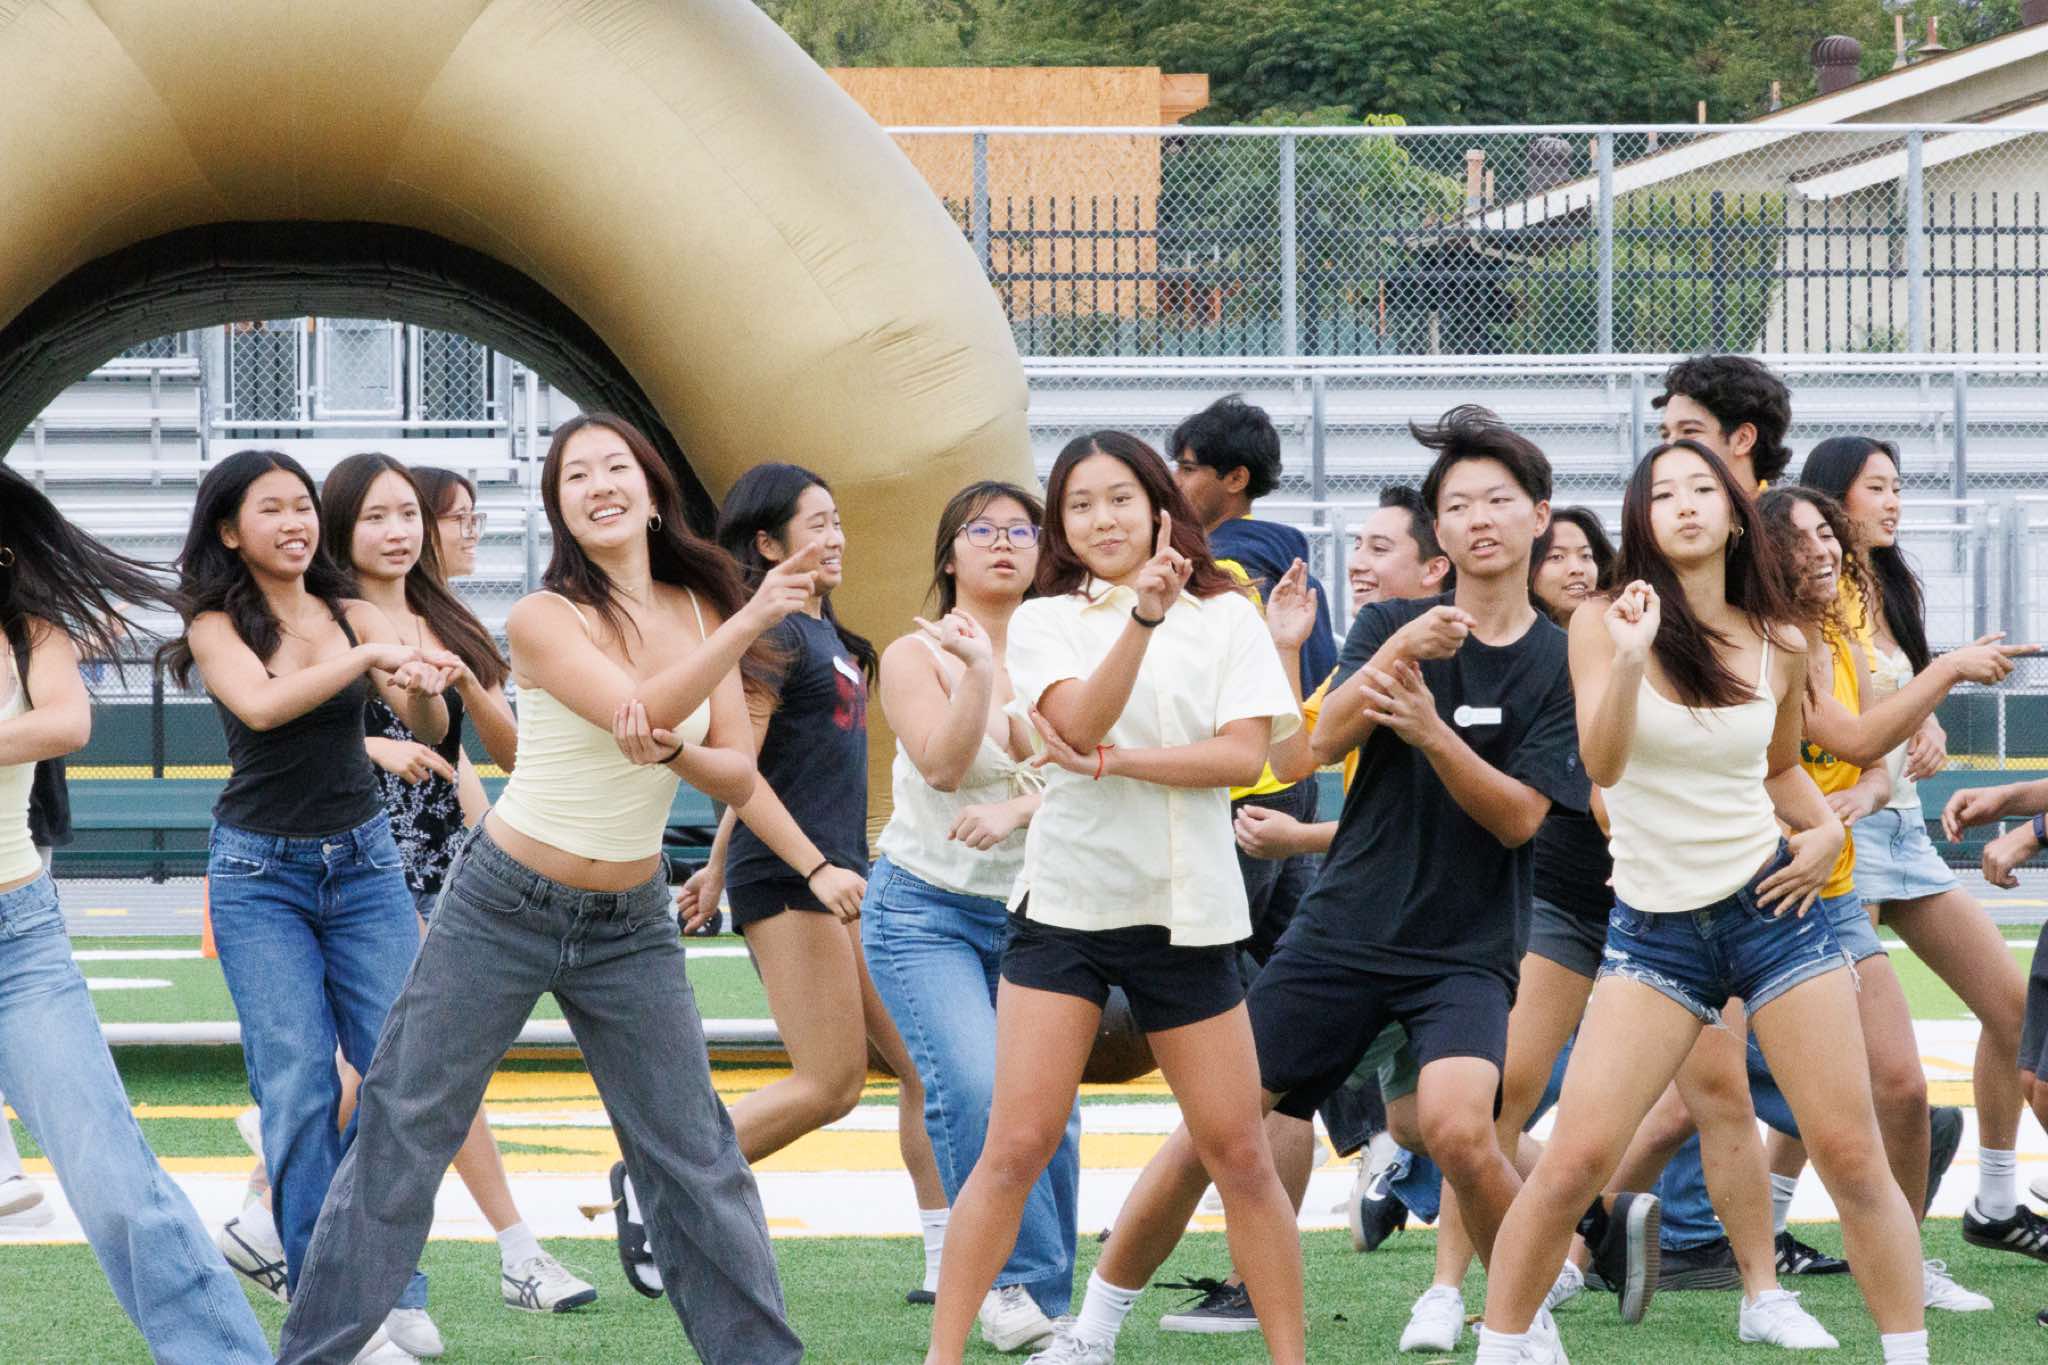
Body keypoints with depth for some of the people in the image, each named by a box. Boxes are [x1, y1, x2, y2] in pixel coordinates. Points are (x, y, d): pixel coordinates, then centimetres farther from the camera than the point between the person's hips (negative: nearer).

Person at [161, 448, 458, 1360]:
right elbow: (260, 704, -24)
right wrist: (369, 659, -35)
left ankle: (393, 1291, 5)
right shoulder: (217, 626, -4)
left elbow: (429, 729, -6)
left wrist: (424, 689, -29)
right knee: (300, 1087, -9)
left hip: (364, 864, 3)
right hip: (261, 875, -3)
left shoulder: (353, 617, 4)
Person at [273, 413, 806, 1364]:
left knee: (694, 1151, 4)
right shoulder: (545, 619, -13)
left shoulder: (701, 611, 2)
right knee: (404, 1131, 0)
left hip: (631, 925, 4)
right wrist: (753, 620, -34)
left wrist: (671, 753, -22)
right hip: (504, 907, -4)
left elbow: (738, 776, -1)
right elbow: (638, 706, -28)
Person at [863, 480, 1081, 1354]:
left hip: (1033, 909, 3)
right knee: (973, 1085, -24)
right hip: (927, 910, -3)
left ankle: (1043, 1308, 11)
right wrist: (979, 671, -27)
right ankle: (1009, 1281, -15)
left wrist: (1015, 811, -24)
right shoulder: (916, 655, -2)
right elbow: (944, 765, -17)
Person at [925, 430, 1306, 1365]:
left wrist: (1111, 762, -13)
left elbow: (1244, 756, -7)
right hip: (1067, 902, -1)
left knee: (1238, 1153, 3)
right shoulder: (1045, 622, 3)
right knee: (1016, 1147, -7)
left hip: (1189, 912, 1)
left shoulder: (1226, 618, 5)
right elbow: (1081, 722, -16)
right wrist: (1144, 615, -29)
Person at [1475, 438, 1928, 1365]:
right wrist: (1629, 659, -32)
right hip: (1655, 929, -2)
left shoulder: (1778, 646, 4)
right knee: (1575, 1157, -11)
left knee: (1852, 1155, -1)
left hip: (1771, 904, 2)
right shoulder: (1604, 626, -3)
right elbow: (1601, 765, -17)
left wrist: (1826, 828, 3)